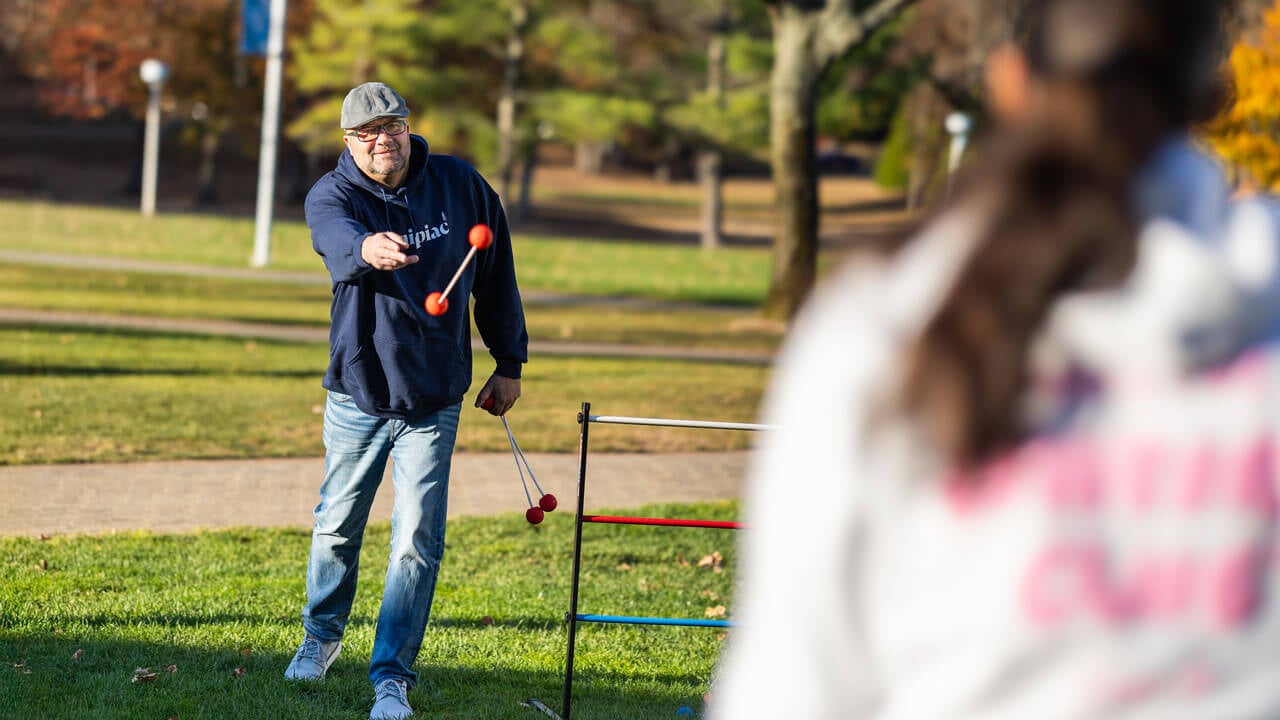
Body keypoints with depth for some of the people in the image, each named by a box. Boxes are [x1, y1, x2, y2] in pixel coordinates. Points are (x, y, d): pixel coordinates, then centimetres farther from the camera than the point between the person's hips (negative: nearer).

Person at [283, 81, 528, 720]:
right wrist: (368, 249, -62)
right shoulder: (331, 196, -12)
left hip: (434, 403, 0)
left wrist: (509, 363, 10)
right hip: (358, 396, 0)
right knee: (337, 527, 14)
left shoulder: (460, 186, -5)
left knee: (417, 541, -6)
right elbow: (337, 238, -38)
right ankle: (321, 636, 39)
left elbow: (496, 275, 7)